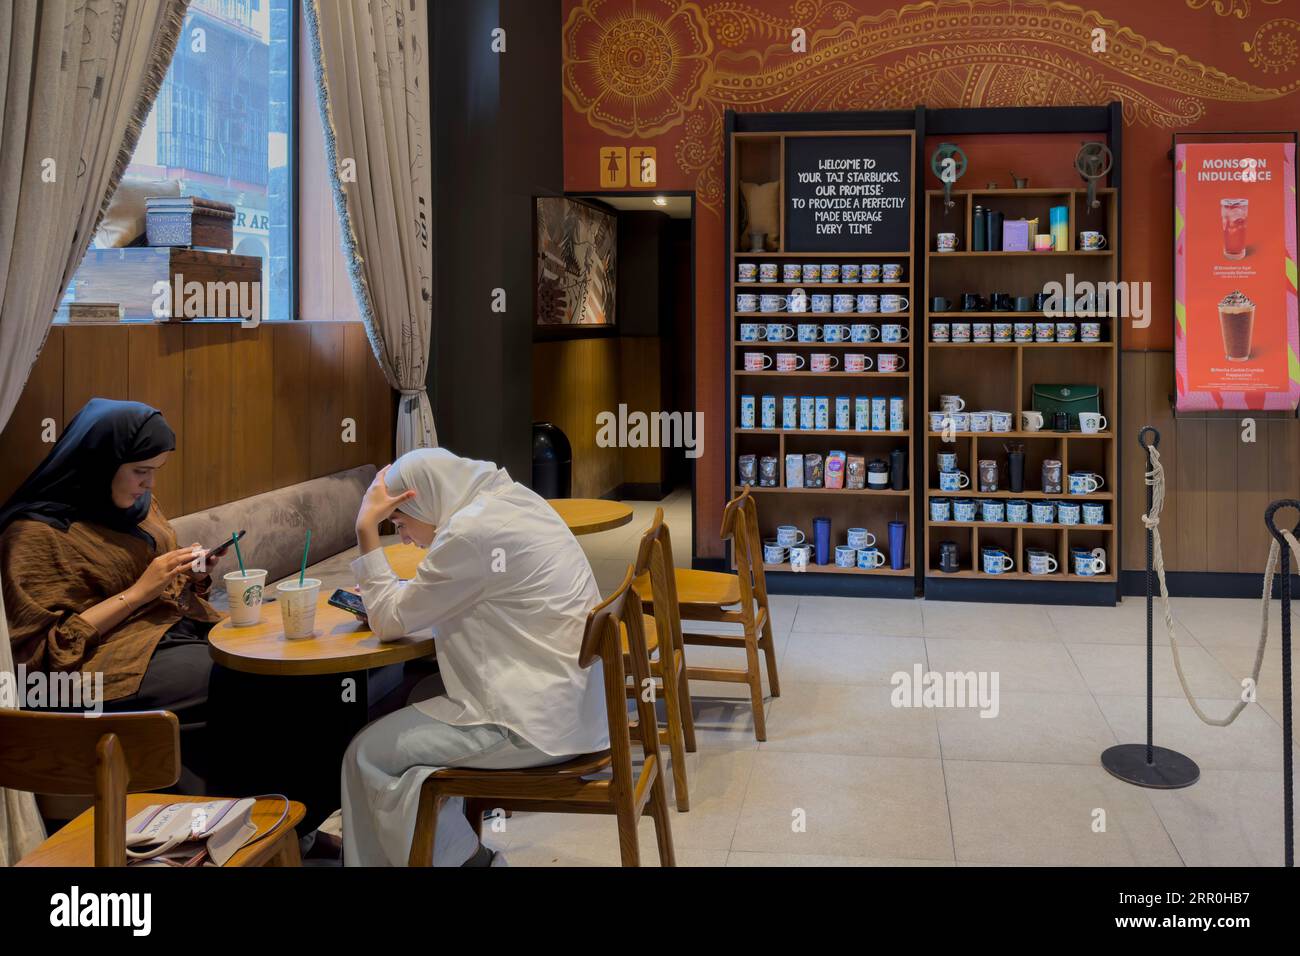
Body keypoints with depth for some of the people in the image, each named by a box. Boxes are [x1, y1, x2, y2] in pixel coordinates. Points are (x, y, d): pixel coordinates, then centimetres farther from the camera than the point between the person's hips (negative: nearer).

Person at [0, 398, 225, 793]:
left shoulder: (137, 504, 13)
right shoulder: (37, 534, -9)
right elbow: (52, 648, -13)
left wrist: (190, 577, 3)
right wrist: (140, 591, -16)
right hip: (116, 663, -8)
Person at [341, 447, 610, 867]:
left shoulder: (471, 531, -19)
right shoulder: (511, 500, 8)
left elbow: (391, 623, -9)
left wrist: (366, 529, -5)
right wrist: (385, 597, 10)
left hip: (539, 723, -9)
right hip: (570, 702, 10)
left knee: (367, 755, 2)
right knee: (412, 701, 20)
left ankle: (454, 855, 18)